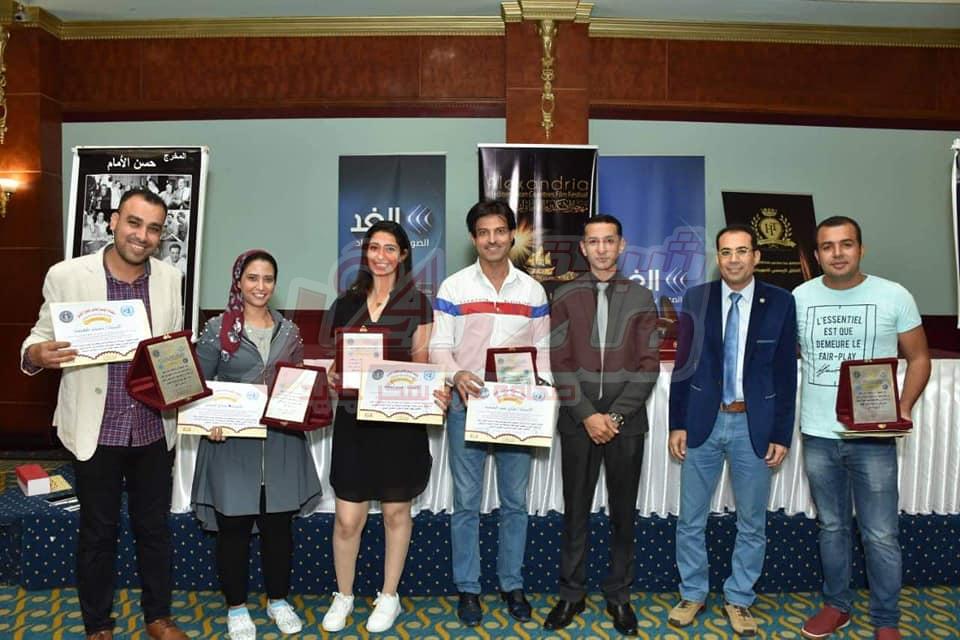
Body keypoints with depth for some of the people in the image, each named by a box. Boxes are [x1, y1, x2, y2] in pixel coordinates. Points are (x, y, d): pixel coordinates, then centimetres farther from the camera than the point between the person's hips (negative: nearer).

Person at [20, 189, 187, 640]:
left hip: (154, 429, 2)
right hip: (96, 430, -2)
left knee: (155, 527, 16)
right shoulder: (67, 275, -8)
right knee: (98, 532, 14)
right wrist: (37, 354, -24)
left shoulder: (170, 279, 0)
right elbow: (40, 336, -1)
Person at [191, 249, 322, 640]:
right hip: (232, 441, -3)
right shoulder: (218, 329, -2)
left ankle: (278, 601, 30)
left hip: (282, 442, 3)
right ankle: (236, 608, 25)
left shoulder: (289, 331, 8)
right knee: (233, 528, 7)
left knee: (279, 525, 11)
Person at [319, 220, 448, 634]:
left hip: (400, 419, -2)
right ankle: (343, 595, 28)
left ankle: (389, 596, 29)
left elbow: (422, 364, -1)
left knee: (396, 511, 11)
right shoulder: (346, 303, 6)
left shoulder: (417, 303, -1)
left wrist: (434, 393, -20)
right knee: (347, 518, 4)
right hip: (353, 418, 2)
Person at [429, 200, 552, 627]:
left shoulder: (532, 290, 7)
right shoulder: (454, 287, 1)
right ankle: (467, 588, 20)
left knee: (514, 501, 11)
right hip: (468, 405, -2)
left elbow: (542, 348, 9)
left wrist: (542, 384, -9)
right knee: (466, 502, 6)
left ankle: (511, 584, 26)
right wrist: (456, 374, -22)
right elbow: (439, 346, -2)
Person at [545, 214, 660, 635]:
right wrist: (587, 415, -11)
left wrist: (615, 415, -10)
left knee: (623, 512, 10)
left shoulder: (641, 298, 3)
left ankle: (619, 595, 25)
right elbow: (559, 364, -3)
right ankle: (571, 593, 23)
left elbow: (648, 366, -2)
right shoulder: (565, 297, 2)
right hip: (578, 421, 0)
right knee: (575, 511, 8)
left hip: (626, 422, 0)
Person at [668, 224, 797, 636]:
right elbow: (682, 365, 2)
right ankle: (692, 594, 30)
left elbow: (786, 373, 0)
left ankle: (738, 599, 32)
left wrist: (781, 434, -2)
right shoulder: (696, 299, 0)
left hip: (754, 426, 0)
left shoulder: (780, 303, -2)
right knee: (690, 520, 10)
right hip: (703, 422, 1)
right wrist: (677, 424, -1)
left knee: (752, 523, 12)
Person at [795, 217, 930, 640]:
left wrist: (904, 408, -12)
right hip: (817, 435, 2)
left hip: (873, 436, -2)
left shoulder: (894, 296, -4)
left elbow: (918, 359, 4)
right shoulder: (800, 298, 1)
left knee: (881, 535, 5)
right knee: (831, 527, 16)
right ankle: (836, 605, 32)